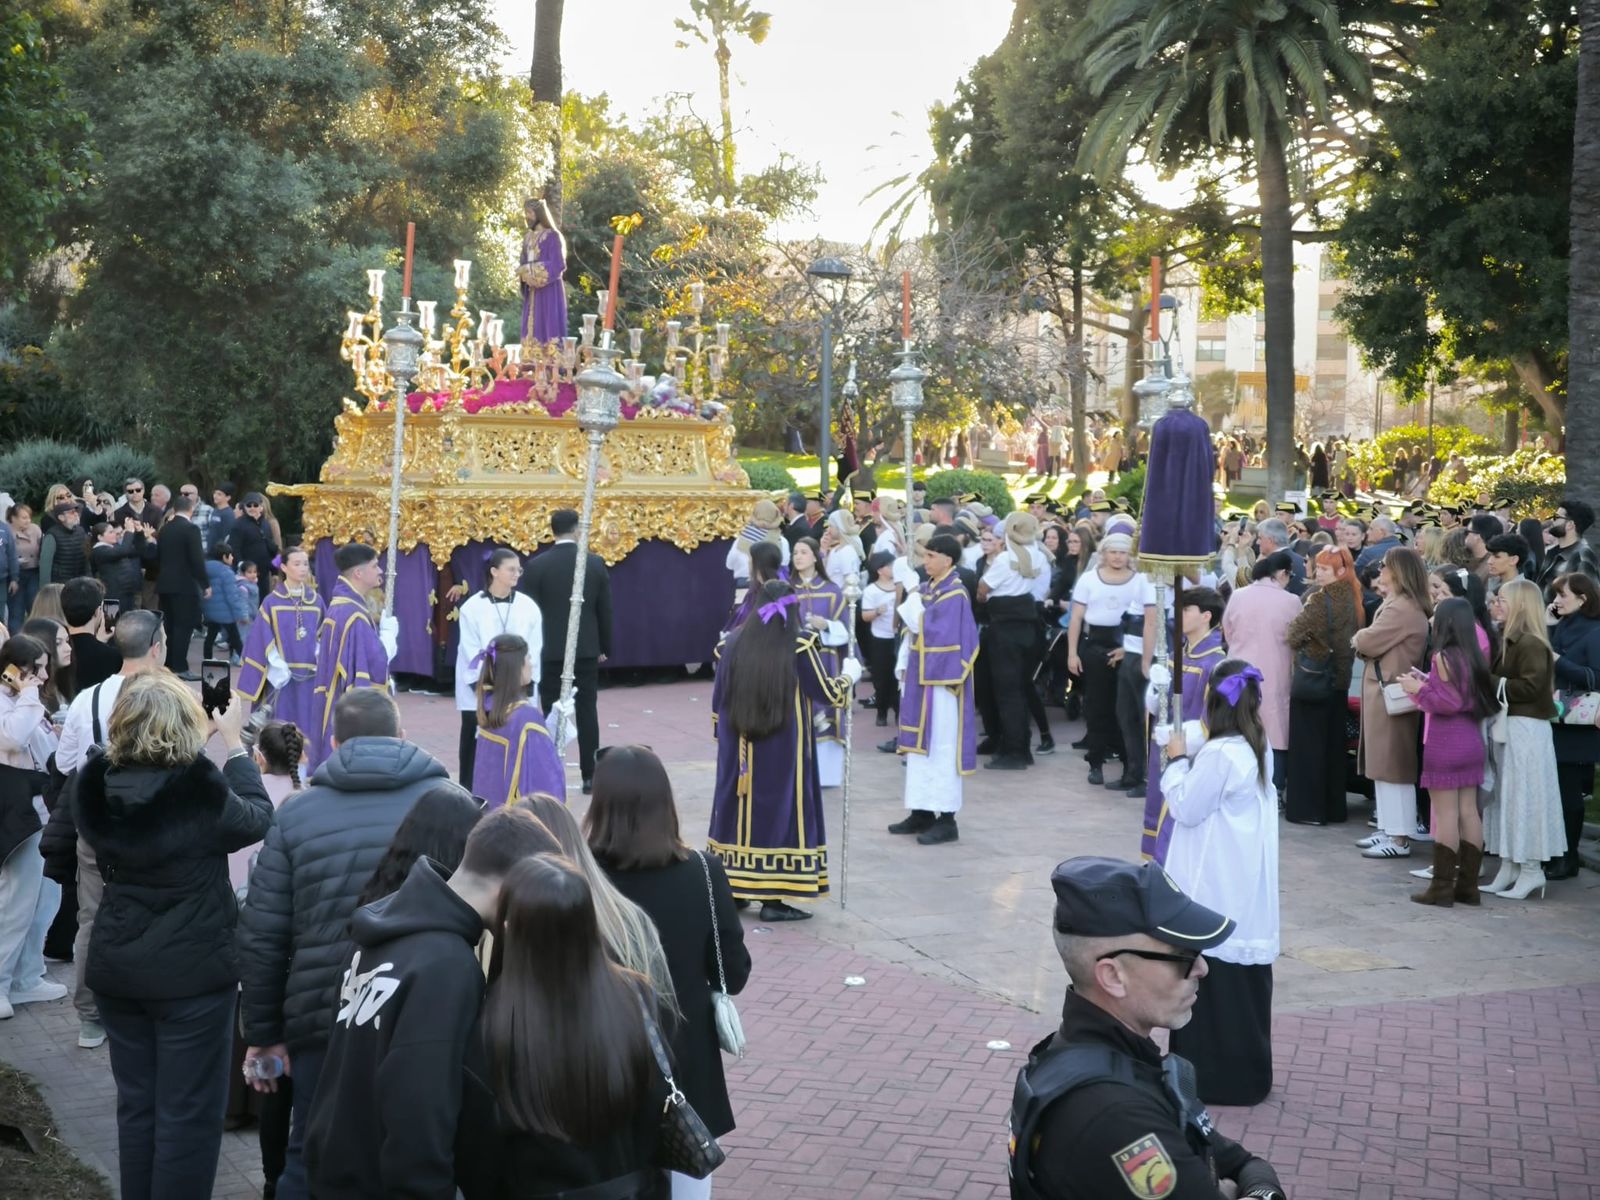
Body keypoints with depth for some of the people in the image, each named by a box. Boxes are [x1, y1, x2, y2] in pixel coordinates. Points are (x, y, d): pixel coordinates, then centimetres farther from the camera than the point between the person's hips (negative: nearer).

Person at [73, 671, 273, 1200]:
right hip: (192, 970, -5)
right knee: (188, 1112, 5)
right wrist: (234, 743, 9)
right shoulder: (199, 791, -21)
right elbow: (258, 817, -2)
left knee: (136, 1102, 18)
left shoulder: (100, 789, -8)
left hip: (116, 965, 5)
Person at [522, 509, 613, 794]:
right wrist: (604, 648, 15)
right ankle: (589, 775, 6)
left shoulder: (537, 566, -7)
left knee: (551, 714, 3)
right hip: (586, 650, 2)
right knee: (587, 713, 5)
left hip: (550, 651, -1)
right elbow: (604, 610, 4)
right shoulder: (595, 564, -1)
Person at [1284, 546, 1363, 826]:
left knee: (1307, 744, 0)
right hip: (1339, 678, 7)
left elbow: (1294, 635, -16)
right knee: (1333, 744, 13)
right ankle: (1334, 807, 19)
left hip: (1311, 676, -7)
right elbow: (1354, 637, 12)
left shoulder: (1320, 599, -19)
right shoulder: (1351, 598, 3)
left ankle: (1307, 808, 3)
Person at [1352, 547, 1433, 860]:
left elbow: (1367, 642, -19)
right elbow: (1377, 643, 15)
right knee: (1383, 763, 14)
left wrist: (1359, 638, 1)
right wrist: (1365, 640, -5)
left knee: (1393, 764, -6)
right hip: (1383, 689, 11)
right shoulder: (1397, 605, 16)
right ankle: (1389, 829, 21)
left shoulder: (1402, 609, -19)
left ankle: (1400, 838, -2)